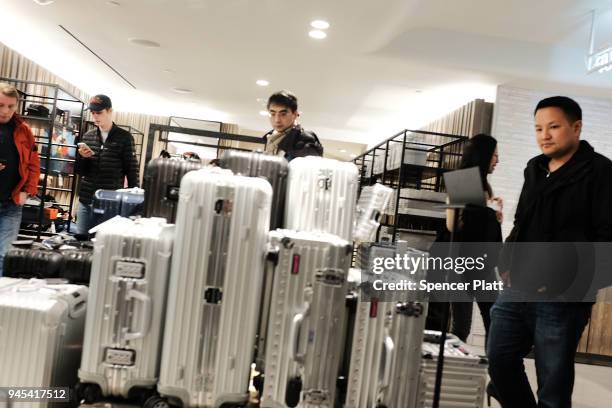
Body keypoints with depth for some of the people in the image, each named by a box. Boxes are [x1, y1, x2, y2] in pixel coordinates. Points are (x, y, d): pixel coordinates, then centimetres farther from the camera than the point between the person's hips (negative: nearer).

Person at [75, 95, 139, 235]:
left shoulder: (124, 138, -3)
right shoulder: (87, 136, 10)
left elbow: (132, 171, -1)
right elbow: (80, 171, 13)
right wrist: (82, 157, -8)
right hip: (85, 200, 4)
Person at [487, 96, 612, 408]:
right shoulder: (535, 169, 14)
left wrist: (567, 282, -19)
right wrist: (507, 262, 9)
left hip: (562, 300, -6)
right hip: (517, 290, 7)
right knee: (500, 361, 12)